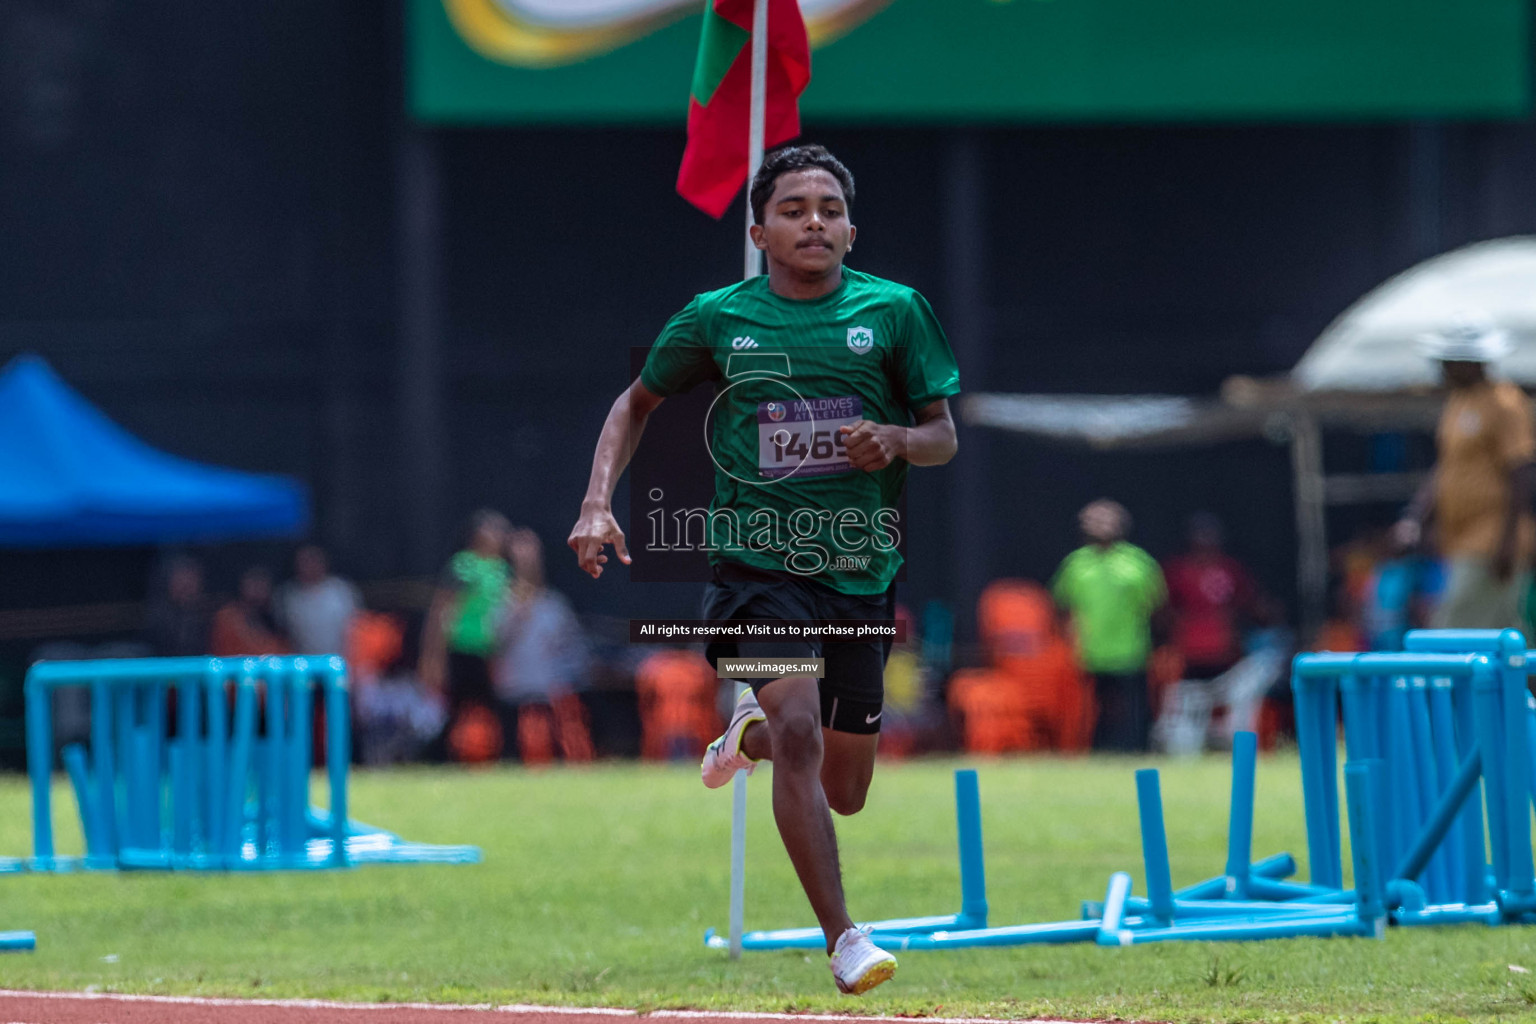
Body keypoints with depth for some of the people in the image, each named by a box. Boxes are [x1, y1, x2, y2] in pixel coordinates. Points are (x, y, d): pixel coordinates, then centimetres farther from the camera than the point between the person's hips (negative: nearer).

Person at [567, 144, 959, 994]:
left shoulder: (894, 310, 2)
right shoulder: (717, 317, 1)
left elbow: (944, 435, 7)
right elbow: (638, 401, 16)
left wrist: (897, 440, -16)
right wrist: (598, 502, 2)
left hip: (861, 571, 3)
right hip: (758, 562, -3)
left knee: (843, 793, 11)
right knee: (800, 729, -27)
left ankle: (752, 730, 46)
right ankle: (842, 939, -25)